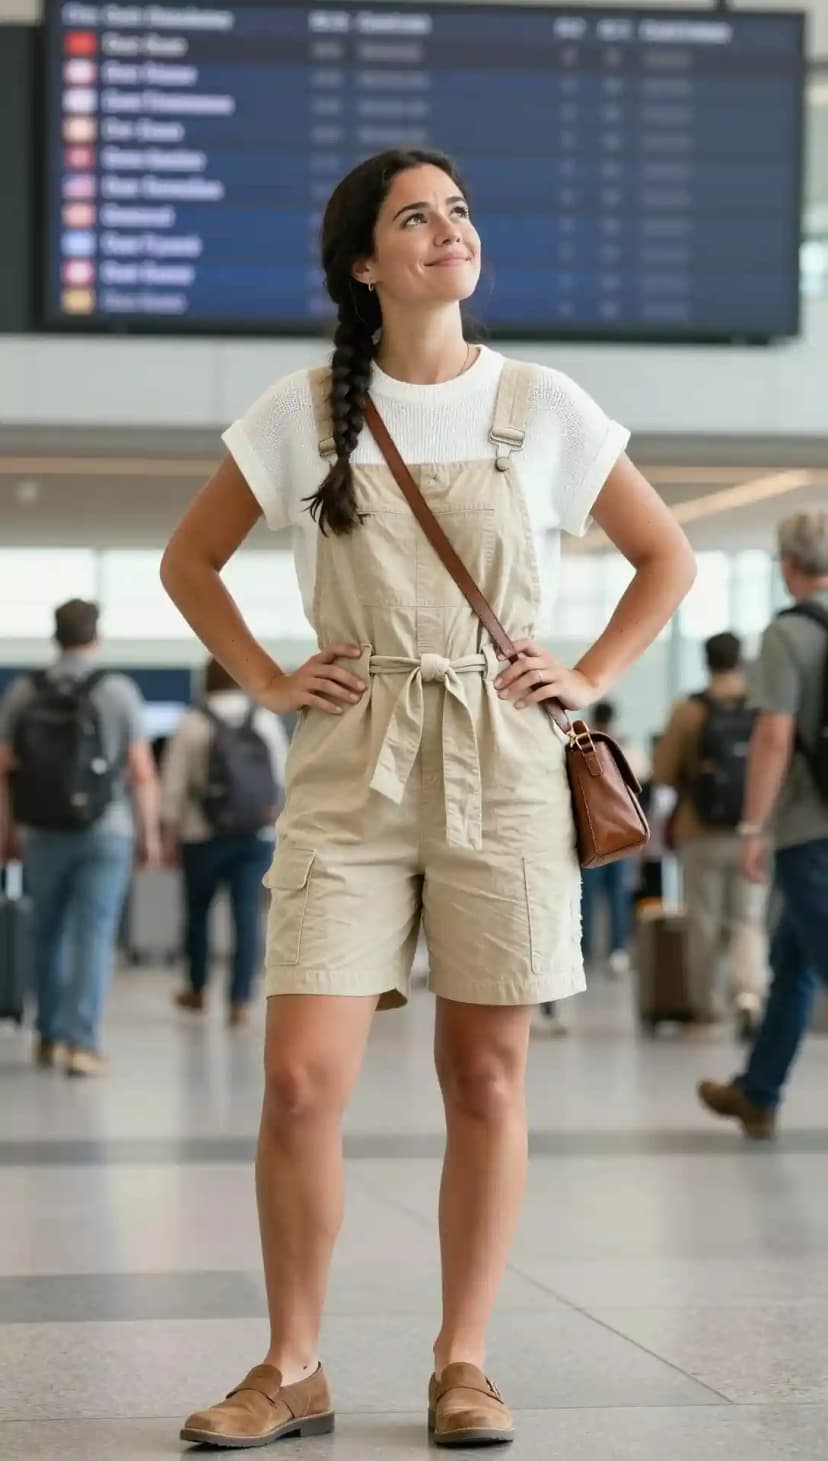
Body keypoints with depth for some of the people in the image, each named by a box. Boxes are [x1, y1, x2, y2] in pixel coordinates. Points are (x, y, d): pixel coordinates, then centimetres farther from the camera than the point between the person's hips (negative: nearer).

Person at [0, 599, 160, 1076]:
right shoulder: (119, 691, -6)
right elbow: (142, 772, -6)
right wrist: (150, 832, 4)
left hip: (43, 834, 3)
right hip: (105, 831, -3)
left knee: (49, 933, 17)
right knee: (94, 936, -3)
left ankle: (50, 1035, 25)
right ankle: (82, 1041, -10)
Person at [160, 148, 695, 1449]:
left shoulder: (543, 407, 3)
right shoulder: (305, 412, 3)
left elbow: (666, 558, 13)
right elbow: (190, 560, 14)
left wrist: (590, 677, 3)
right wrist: (268, 681, 4)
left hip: (502, 769, 0)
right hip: (350, 770, 0)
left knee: (487, 1080, 4)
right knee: (302, 1083, -8)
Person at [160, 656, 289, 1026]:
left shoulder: (192, 724, -4)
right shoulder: (266, 721, 3)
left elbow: (174, 783, -5)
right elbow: (281, 777, 7)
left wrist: (170, 835, 2)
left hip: (205, 835, -1)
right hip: (257, 835, 1)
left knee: (198, 911, 15)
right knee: (247, 915, 1)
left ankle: (197, 990, 29)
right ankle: (240, 1000, -4)